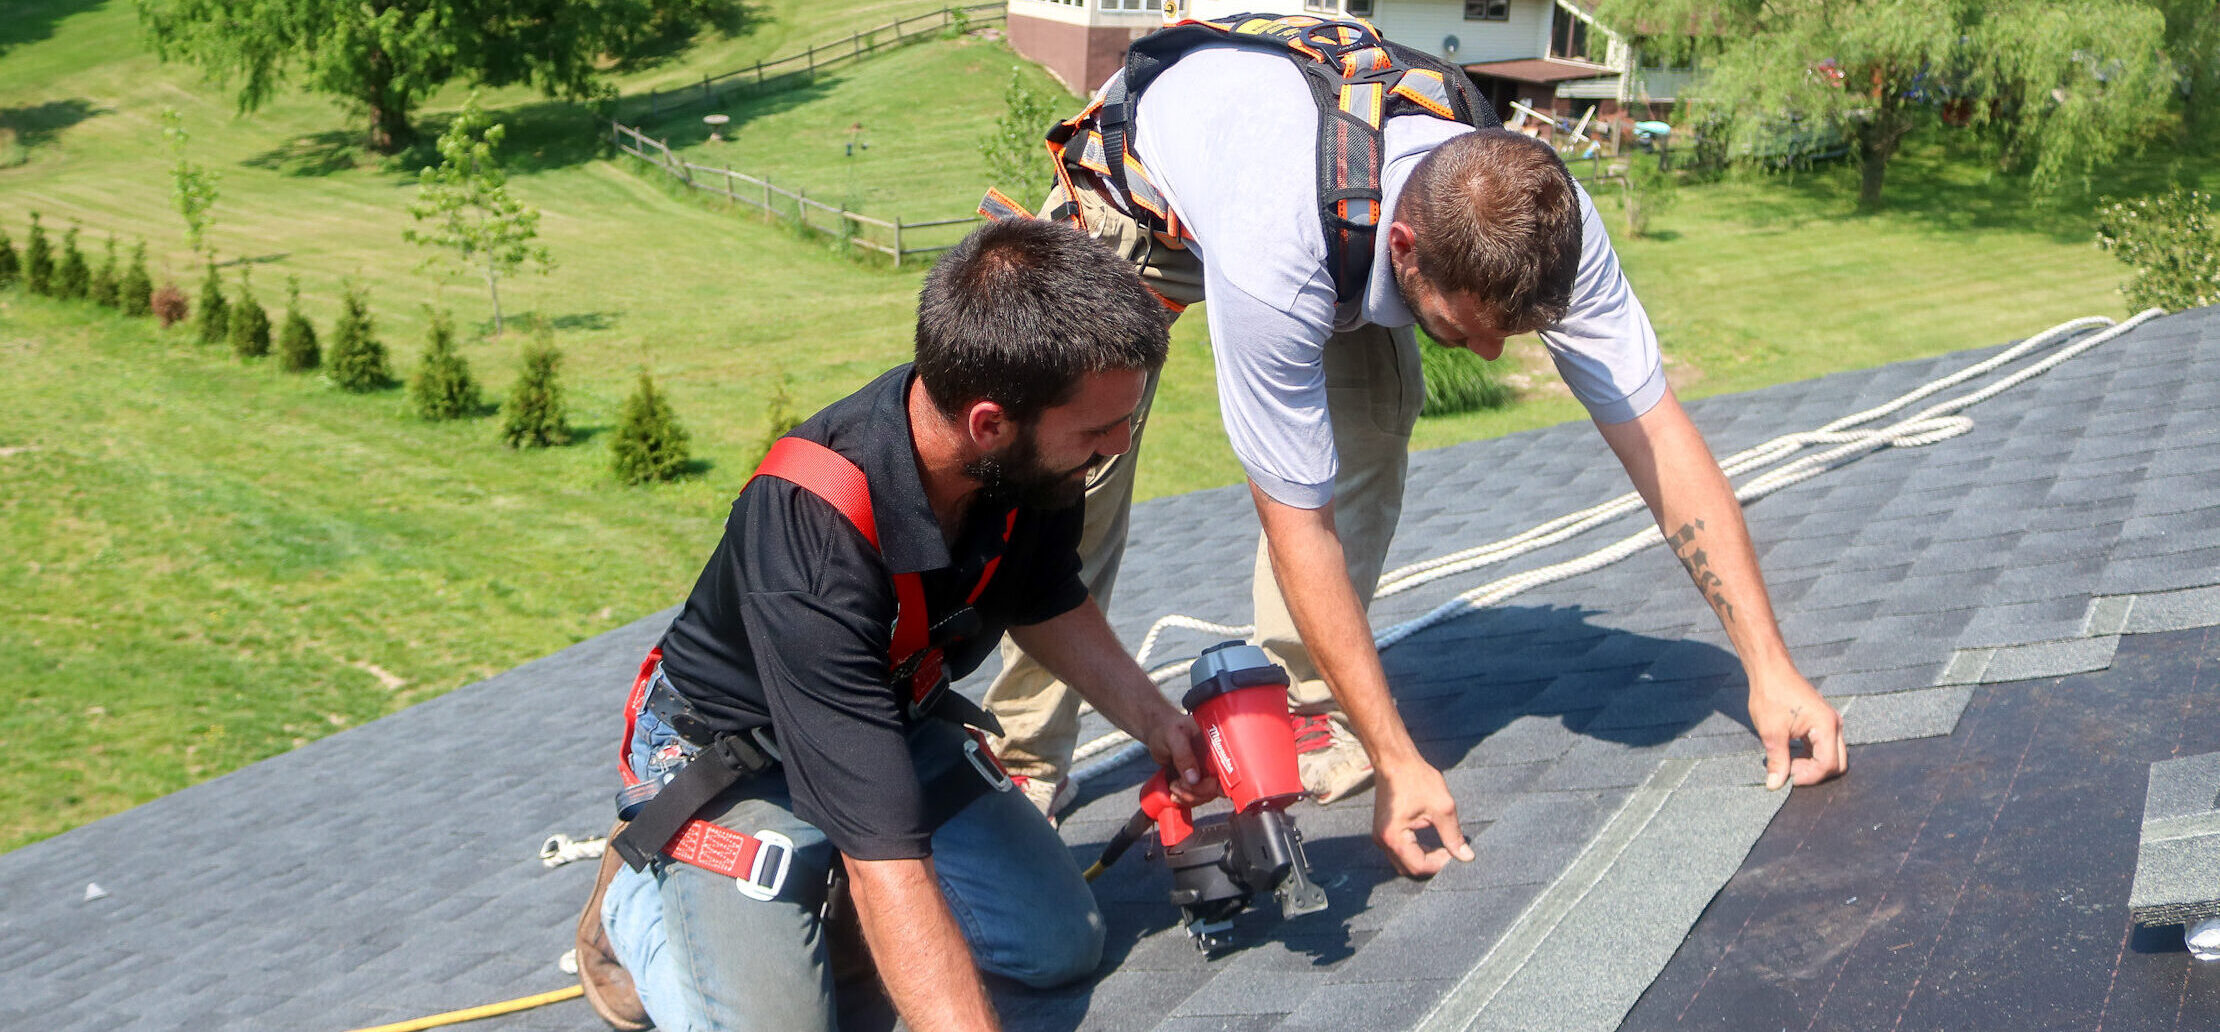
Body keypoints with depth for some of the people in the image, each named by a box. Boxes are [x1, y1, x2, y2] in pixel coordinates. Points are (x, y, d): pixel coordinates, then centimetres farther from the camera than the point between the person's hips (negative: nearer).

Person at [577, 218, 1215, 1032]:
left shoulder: (1034, 461, -18)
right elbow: (884, 860, -42)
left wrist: (1153, 718, 0)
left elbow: (1044, 602, 9)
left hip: (899, 719, 6)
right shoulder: (811, 534, -40)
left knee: (1062, 945, -5)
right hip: (733, 753, -6)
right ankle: (637, 895, 8)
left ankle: (823, 874, 17)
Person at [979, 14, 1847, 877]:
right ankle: (1025, 762, 0)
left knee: (1369, 432, -18)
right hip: (1137, 192, -4)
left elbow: (1656, 433, -25)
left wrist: (1770, 668, -26)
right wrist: (1397, 763, -35)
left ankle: (1301, 715, -3)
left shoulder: (1541, 216, -34)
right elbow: (1299, 526, -39)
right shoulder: (1276, 258, -48)